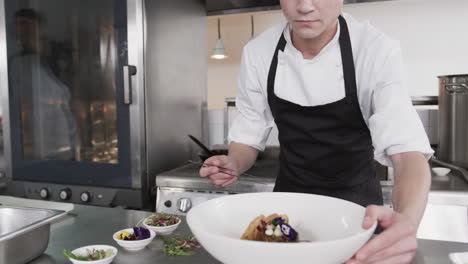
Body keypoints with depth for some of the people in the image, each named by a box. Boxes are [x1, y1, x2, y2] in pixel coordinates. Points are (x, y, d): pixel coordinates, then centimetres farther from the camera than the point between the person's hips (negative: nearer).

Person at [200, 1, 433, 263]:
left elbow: (407, 148, -29)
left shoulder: (378, 50, -22)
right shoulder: (257, 52, -13)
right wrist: (233, 163, -26)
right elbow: (249, 134, -4)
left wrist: (407, 219, -49)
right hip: (289, 192, 3)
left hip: (355, 198, -2)